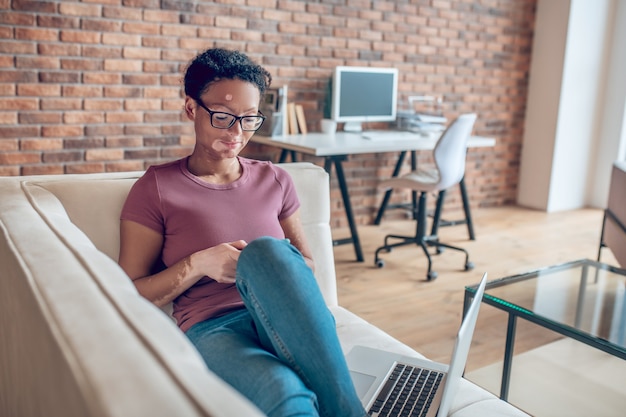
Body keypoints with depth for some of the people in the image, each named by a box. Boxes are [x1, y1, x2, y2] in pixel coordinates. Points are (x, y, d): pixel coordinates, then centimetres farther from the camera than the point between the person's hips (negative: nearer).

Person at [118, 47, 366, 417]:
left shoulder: (275, 181, 14)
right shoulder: (157, 188, 5)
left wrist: (266, 263, -4)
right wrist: (198, 265, -13)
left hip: (289, 325, 4)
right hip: (213, 331, -3)